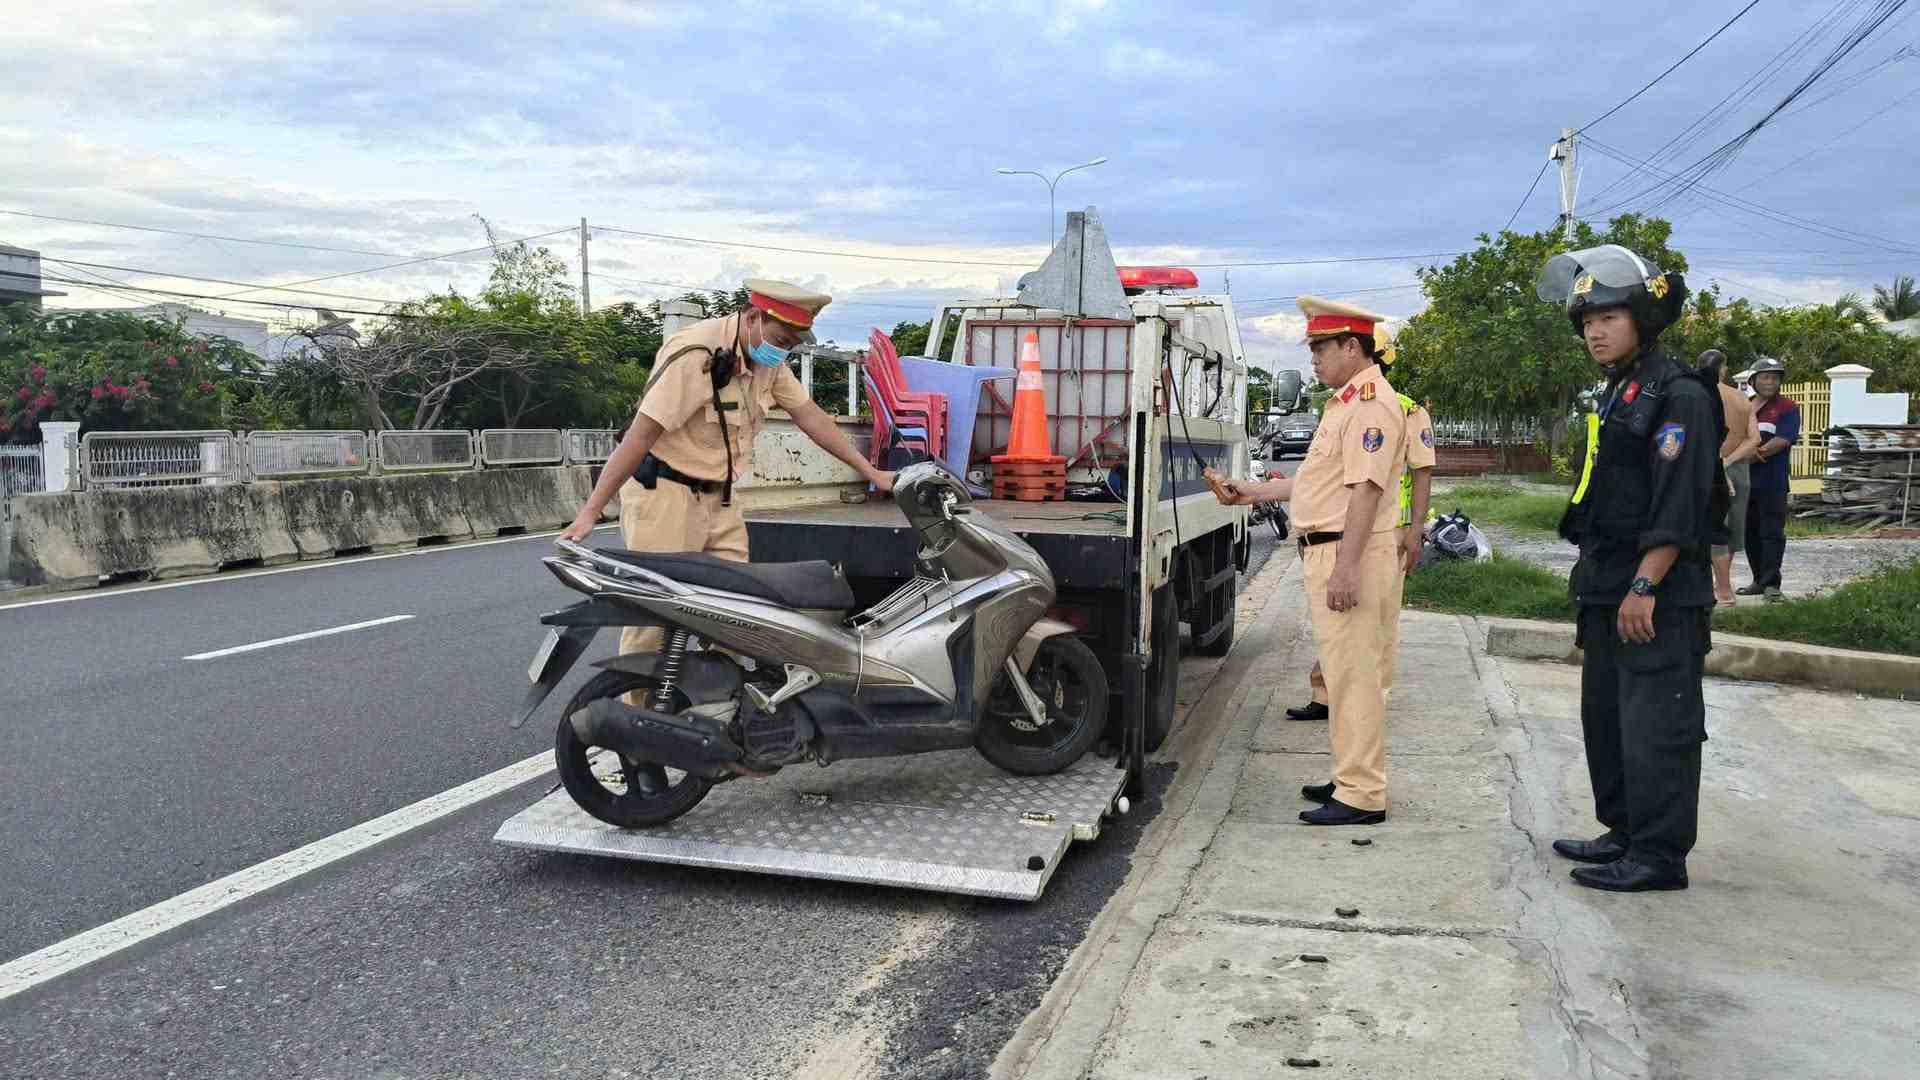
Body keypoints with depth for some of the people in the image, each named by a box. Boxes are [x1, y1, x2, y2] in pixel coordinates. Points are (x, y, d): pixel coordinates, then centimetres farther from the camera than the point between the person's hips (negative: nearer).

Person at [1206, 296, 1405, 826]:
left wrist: (1345, 566, -26)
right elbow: (1315, 481, 24)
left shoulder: (1371, 404, -14)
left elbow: (1366, 488, -22)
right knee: (1344, 671, 16)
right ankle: (1353, 778, 26)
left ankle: (1362, 796, -2)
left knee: (1353, 672, -7)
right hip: (1327, 550, 11)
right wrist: (1248, 493, 22)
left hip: (1351, 553, -11)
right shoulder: (1345, 403, 20)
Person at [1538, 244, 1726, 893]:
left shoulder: (1679, 395, -13)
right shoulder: (1617, 396, 17)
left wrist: (1644, 587, -23)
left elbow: (1679, 505, -20)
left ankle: (1659, 856, 4)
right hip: (1607, 592, 10)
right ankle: (1624, 833, 27)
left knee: (1655, 726, -4)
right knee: (1605, 715, 16)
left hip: (1659, 597, -10)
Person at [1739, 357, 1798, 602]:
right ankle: (1759, 580, 19)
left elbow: (1782, 440, -12)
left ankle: (1771, 584, -6)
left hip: (1773, 482, -5)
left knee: (1772, 533, -6)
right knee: (1750, 533, 10)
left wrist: (1754, 454, -16)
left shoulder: (1787, 408, 0)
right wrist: (1752, 452, -11)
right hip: (1746, 480, 5)